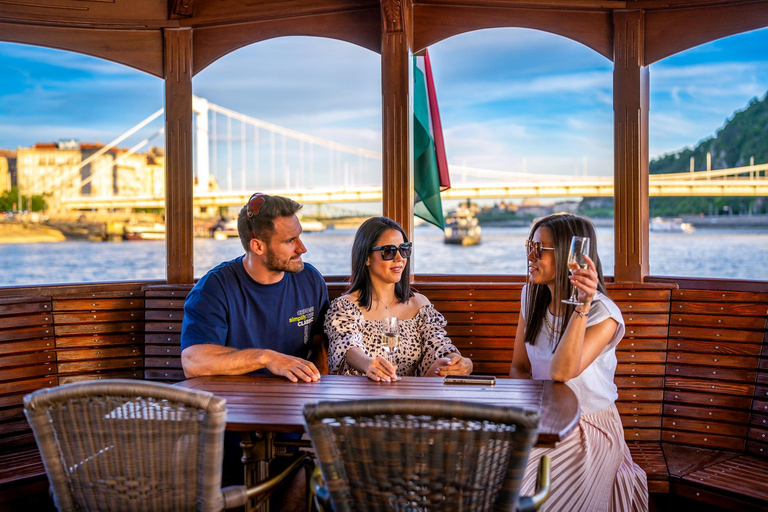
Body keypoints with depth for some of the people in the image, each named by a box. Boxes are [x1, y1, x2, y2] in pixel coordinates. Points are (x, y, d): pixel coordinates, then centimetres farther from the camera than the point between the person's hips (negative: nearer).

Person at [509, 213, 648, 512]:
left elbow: (562, 371, -32)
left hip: (589, 430, -5)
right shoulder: (533, 296, 2)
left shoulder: (603, 314, -18)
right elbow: (518, 367, 9)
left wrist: (581, 307, -38)